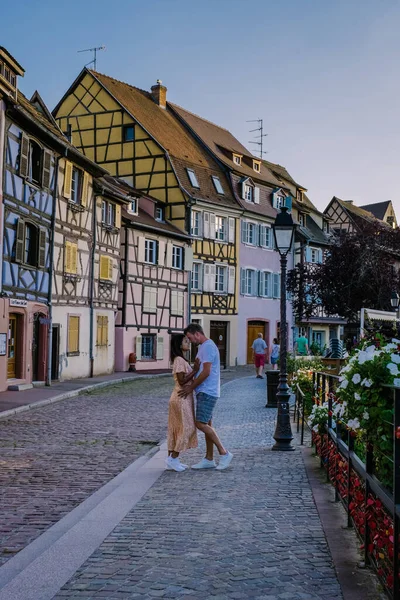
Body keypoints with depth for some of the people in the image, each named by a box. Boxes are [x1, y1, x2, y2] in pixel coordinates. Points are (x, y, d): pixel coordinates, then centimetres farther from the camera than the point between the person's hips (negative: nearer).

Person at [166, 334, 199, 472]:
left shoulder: (181, 360, 15)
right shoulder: (179, 360, -15)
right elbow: (182, 381, -19)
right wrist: (195, 370, -18)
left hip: (183, 398, 10)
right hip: (182, 398, -10)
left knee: (176, 428, 10)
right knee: (186, 428, -6)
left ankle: (172, 458, 13)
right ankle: (173, 458, -2)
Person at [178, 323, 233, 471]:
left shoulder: (208, 347, -15)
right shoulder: (203, 347, 18)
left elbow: (206, 372, -21)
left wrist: (191, 387, -13)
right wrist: (191, 384, 5)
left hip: (207, 392, -10)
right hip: (204, 392, 10)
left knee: (201, 423, -13)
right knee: (206, 424, 11)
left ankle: (224, 453, -7)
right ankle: (209, 459, 15)